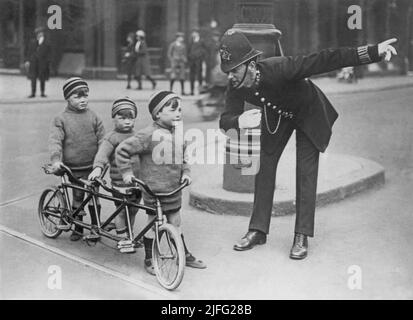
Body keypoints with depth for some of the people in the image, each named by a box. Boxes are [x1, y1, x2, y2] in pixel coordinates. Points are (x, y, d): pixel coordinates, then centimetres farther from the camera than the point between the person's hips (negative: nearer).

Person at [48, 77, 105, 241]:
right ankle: (78, 228, 25)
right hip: (74, 168, -1)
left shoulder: (93, 116, 2)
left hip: (93, 166, 1)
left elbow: (102, 139, 2)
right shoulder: (61, 119, -3)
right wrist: (56, 159, -25)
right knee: (77, 197, 9)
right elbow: (55, 140, -11)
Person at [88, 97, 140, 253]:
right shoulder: (112, 137, -11)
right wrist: (97, 168, -41)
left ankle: (129, 234, 33)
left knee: (133, 211, 15)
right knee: (121, 211, 3)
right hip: (120, 183, -6)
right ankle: (123, 239, 18)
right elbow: (102, 153, -24)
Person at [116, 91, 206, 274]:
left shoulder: (177, 134, 7)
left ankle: (184, 255, 29)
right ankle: (149, 259, 19)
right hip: (154, 190, -6)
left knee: (176, 223, 16)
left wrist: (186, 172, 10)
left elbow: (183, 156, 23)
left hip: (174, 189, 6)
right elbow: (122, 150, -12)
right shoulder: (148, 135, -16)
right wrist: (126, 172, -10)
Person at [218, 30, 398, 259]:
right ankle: (258, 230, 9)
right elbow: (224, 121, -24)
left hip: (308, 112, -4)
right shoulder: (236, 89, -24)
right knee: (265, 165, 0)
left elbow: (326, 60, -43)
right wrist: (238, 121, -50)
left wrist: (373, 52, -48)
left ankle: (302, 236, -3)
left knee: (306, 172, -10)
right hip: (277, 115, 5)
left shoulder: (278, 68, -41)